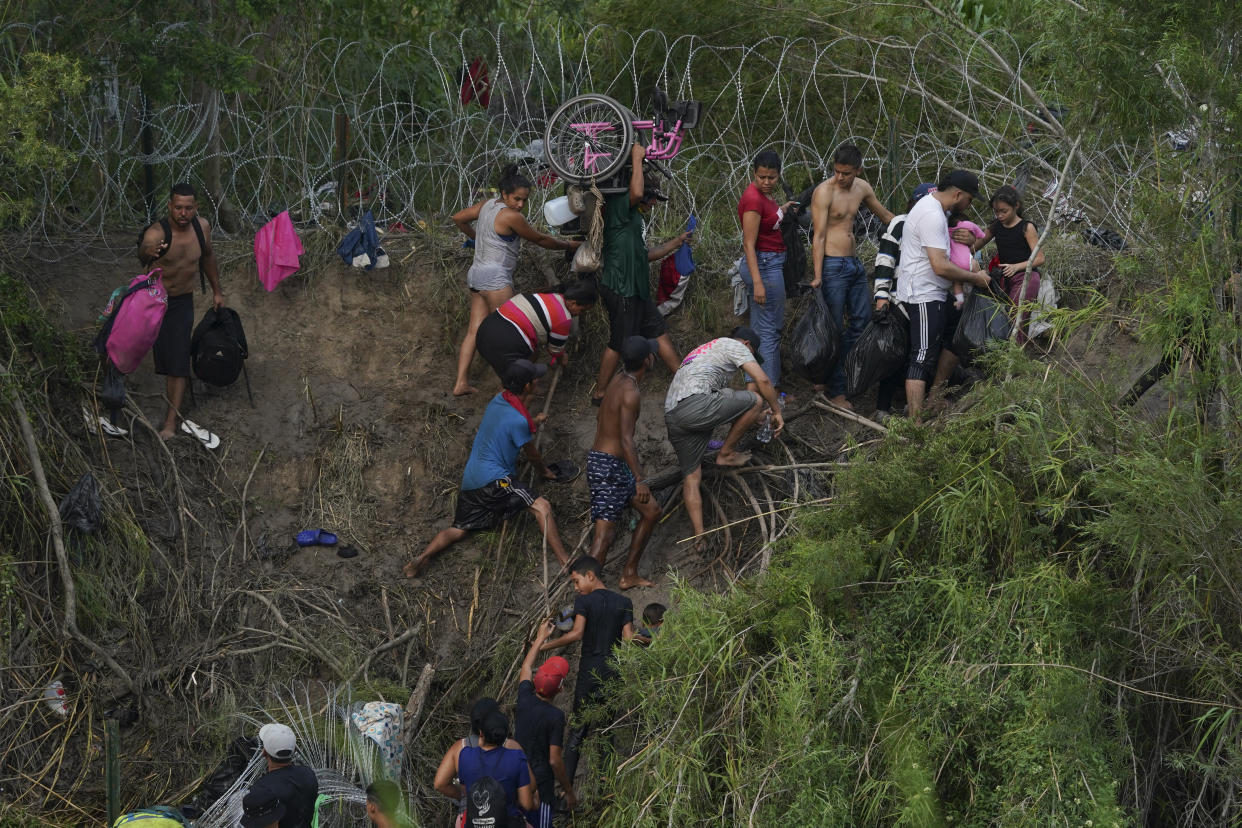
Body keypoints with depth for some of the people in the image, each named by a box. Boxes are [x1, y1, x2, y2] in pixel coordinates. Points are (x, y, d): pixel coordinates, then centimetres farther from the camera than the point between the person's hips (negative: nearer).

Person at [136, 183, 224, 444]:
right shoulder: (157, 233, -25)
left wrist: (216, 291, 18)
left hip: (182, 302, 3)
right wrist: (148, 253, -72)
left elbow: (208, 256, 11)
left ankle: (171, 423, -3)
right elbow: (143, 252, -47)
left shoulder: (201, 226, -9)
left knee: (178, 362, -5)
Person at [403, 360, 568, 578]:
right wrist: (544, 471, 24)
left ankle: (423, 558, -4)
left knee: (458, 529, 16)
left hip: (470, 482, 9)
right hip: (493, 480, -9)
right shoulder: (519, 421, -14)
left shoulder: (498, 401, 9)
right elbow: (531, 455, 4)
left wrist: (533, 423, 46)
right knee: (541, 506, -16)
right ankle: (564, 561, -26)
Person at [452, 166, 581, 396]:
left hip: (476, 274, 9)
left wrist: (475, 236, 37)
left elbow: (458, 218, 21)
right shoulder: (511, 217, -14)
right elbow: (540, 240, -3)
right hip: (494, 277, -9)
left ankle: (461, 383, 4)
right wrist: (568, 245, 11)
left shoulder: (488, 204, 10)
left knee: (474, 330, 8)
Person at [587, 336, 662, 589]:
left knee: (651, 511, 15)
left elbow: (600, 419, 23)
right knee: (605, 531, -10)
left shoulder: (618, 381, 9)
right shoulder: (631, 393, -19)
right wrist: (640, 480, -26)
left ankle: (629, 575, 19)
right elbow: (626, 440, -25)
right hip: (610, 466, -10)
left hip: (599, 457, 10)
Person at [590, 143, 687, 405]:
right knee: (619, 344, -2)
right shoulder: (619, 207, -10)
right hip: (620, 289, -10)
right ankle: (599, 394, 9)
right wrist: (637, 159, -20)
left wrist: (677, 242, 29)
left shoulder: (634, 217, 20)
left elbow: (646, 254, 26)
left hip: (635, 290, 10)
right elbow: (636, 192, -32)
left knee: (659, 331, 13)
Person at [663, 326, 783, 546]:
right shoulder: (734, 346, 14)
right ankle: (725, 454, 12)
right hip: (695, 404, -9)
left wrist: (754, 417, 53)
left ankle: (699, 536, 1)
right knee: (755, 401, 2)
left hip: (671, 416, 9)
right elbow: (763, 381, 4)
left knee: (691, 476, 11)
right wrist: (777, 412, 17)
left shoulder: (704, 350, 41)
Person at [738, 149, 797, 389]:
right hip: (764, 264, -10)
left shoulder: (763, 194, 8)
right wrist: (758, 282, -26)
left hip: (771, 262, 10)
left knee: (759, 329, 14)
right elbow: (749, 244, -22)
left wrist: (781, 209, 28)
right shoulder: (753, 198, -19)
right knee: (770, 330, -5)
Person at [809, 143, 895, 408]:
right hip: (833, 265, -8)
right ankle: (836, 390, 3)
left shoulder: (862, 188, 8)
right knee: (834, 329, -4)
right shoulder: (824, 192, -13)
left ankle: (828, 374, 23)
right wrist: (817, 275, -21)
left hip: (854, 264, 8)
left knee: (863, 320, 12)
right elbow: (819, 236, -16)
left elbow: (885, 215, 25)